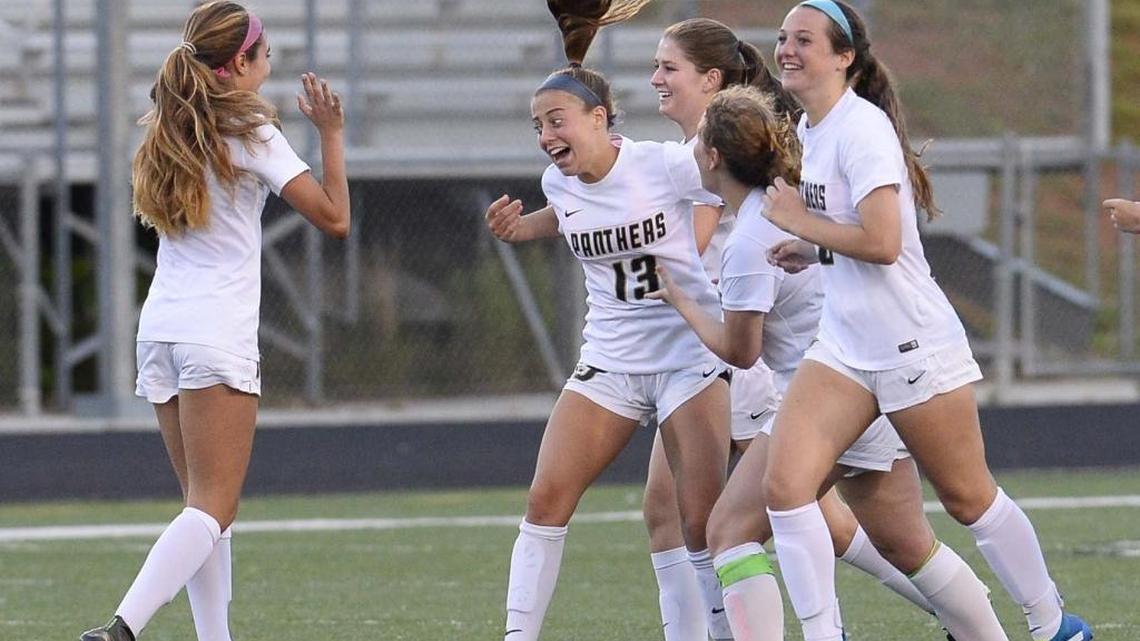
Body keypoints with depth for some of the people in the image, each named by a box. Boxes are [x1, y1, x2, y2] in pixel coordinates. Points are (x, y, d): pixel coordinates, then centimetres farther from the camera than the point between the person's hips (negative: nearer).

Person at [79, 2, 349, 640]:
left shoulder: (168, 132, 12)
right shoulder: (252, 135, -6)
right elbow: (335, 218, -7)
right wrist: (331, 132, 3)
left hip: (160, 327, 7)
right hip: (219, 337, -7)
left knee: (206, 504, 13)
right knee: (213, 509, -10)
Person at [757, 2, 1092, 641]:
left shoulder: (861, 127, -18)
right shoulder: (807, 131, 9)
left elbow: (882, 242, -28)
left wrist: (801, 223, -16)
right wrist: (809, 250, 7)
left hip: (915, 345, -8)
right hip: (844, 346, 8)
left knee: (970, 498, 6)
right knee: (785, 484, -10)